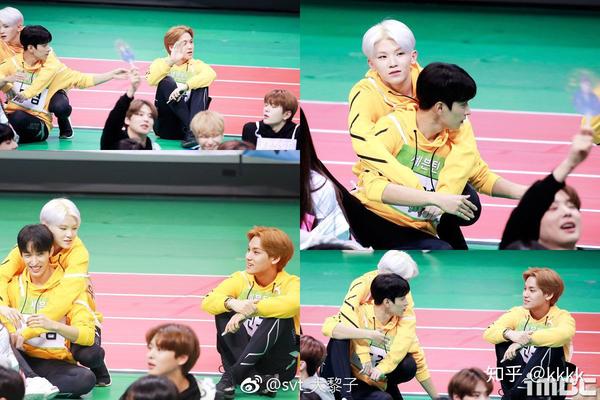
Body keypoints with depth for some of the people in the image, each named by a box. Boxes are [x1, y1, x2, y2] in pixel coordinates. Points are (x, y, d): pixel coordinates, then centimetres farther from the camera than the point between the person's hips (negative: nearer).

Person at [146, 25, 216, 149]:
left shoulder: (196, 65, 7)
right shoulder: (161, 63, 5)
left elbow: (211, 74, -18)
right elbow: (151, 81, -19)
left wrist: (185, 86, -32)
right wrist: (171, 61, -30)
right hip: (166, 126, -1)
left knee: (201, 84, -19)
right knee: (166, 81, -22)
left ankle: (193, 132, -35)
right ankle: (191, 128, -32)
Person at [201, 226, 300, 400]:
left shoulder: (290, 283, -12)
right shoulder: (240, 279, 0)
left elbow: (292, 303, -37)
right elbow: (207, 302, -15)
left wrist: (249, 310, -37)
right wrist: (232, 304, -35)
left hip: (280, 365, -4)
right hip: (247, 356, 4)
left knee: (279, 319, -30)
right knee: (224, 313, -15)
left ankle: (232, 375, -25)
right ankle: (251, 378, -26)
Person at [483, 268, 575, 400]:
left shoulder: (562, 317, -11)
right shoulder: (517, 313, 0)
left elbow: (563, 335, -36)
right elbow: (489, 333, -15)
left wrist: (525, 340, -37)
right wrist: (510, 334, -36)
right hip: (520, 377, 3)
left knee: (550, 347, -29)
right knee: (502, 341, -15)